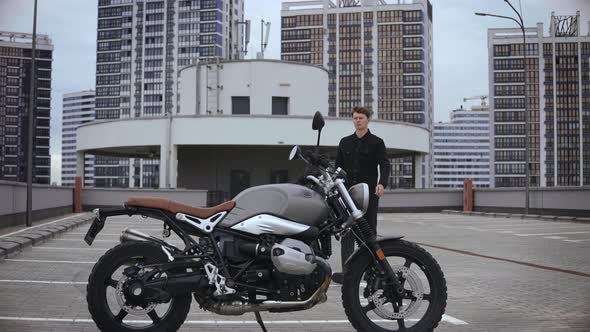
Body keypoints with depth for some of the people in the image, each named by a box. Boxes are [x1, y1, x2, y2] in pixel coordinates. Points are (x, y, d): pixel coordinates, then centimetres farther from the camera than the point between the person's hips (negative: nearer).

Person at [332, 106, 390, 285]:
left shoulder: (376, 142, 3)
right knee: (347, 232, -4)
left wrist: (382, 183, -27)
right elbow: (338, 166, 16)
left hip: (369, 193, -3)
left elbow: (384, 164, -9)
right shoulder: (345, 142, 14)